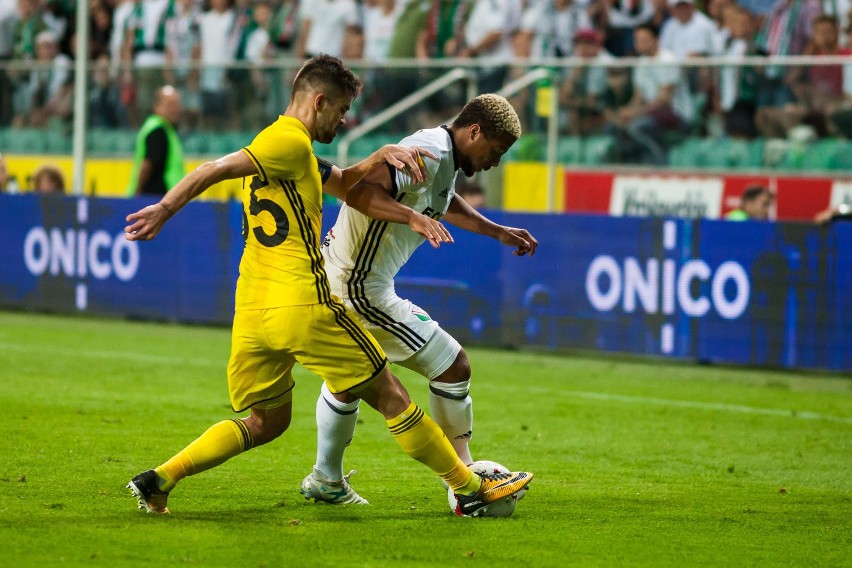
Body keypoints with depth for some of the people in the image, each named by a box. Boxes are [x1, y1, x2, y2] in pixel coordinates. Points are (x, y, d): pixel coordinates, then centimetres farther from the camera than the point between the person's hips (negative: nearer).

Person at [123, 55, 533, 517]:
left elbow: (343, 183, 29)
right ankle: (470, 489, 11)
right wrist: (164, 211, -21)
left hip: (250, 314, 9)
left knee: (267, 421, 18)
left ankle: (158, 480, 6)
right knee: (390, 396, 4)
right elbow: (216, 170, -18)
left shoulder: (290, 149, 22)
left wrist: (382, 155, 13)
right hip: (303, 306, -9)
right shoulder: (289, 141, -9)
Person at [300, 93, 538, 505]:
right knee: (453, 365, -4)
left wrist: (498, 232, 35)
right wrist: (412, 216, -40)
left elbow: (447, 204, 35)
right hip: (362, 288, -11)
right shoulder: (428, 154, -20)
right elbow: (356, 188, -32)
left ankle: (325, 480, 40)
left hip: (335, 278, 11)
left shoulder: (446, 160, 11)